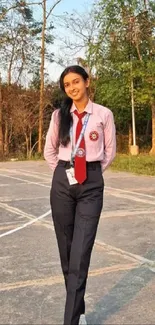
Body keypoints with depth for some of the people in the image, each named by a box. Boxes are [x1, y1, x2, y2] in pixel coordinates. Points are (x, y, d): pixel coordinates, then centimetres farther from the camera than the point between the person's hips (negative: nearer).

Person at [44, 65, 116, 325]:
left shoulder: (104, 114, -1)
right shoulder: (59, 115, 5)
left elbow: (110, 152, 8)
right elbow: (49, 150, 16)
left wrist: (91, 173, 9)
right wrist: (62, 173, 12)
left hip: (91, 185, -2)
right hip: (62, 183, 3)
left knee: (80, 254, -8)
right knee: (66, 250, 8)